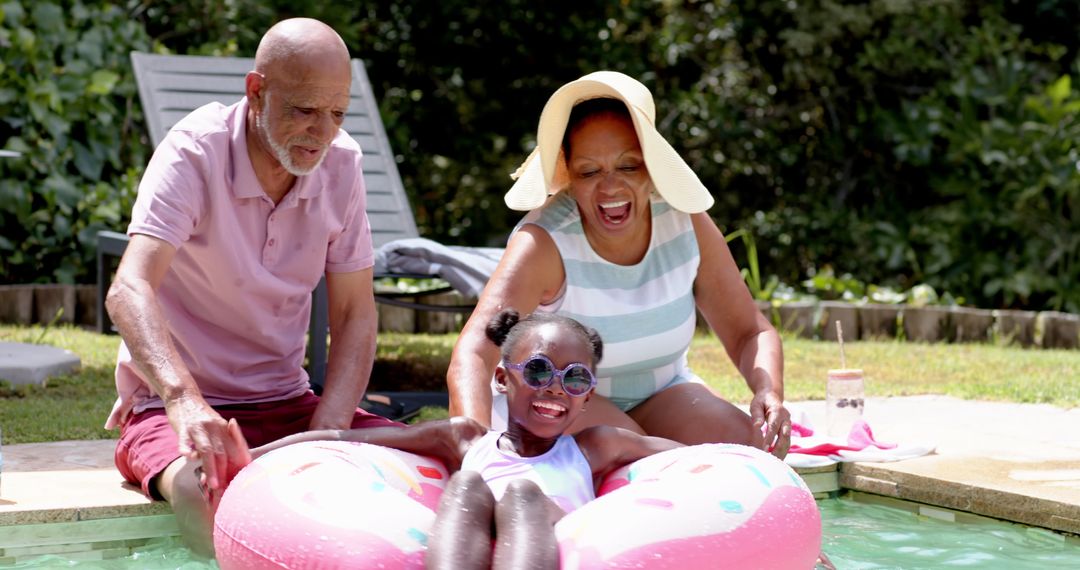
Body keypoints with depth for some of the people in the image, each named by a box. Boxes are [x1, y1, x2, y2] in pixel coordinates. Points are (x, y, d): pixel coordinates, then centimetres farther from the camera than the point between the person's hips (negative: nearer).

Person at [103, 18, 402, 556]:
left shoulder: (340, 164, -3)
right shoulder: (194, 153, -18)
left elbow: (355, 316, -1)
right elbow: (128, 292, -32)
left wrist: (327, 436, -18)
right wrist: (185, 400, -50)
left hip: (285, 404, 5)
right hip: (173, 407, -5)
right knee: (199, 487, -38)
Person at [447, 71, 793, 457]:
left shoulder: (685, 222, -13)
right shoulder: (545, 242, -26)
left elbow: (750, 332, -5)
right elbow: (471, 356, -40)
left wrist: (769, 392, -28)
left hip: (660, 394, 4)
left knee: (748, 447, -23)